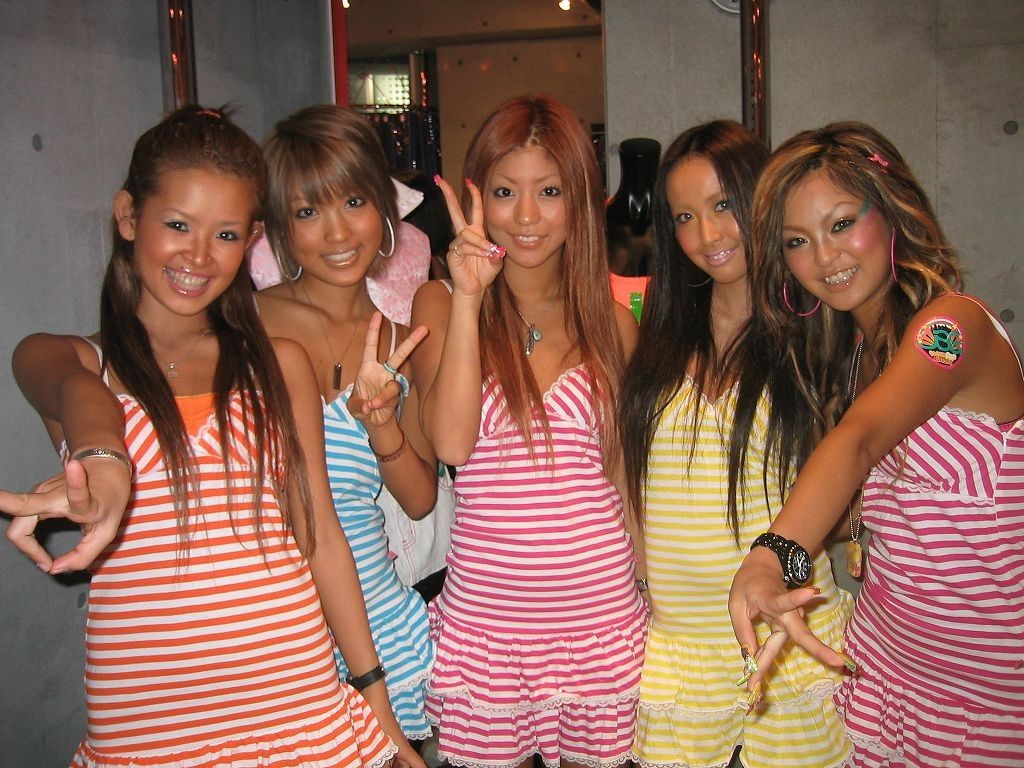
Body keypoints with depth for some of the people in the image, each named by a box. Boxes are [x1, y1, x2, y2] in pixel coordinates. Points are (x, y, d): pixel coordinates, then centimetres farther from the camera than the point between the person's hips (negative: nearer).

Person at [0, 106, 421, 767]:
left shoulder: (280, 364, 6)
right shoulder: (56, 359, 1)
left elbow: (319, 534, 6)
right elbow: (75, 391, -24)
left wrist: (375, 693, 4)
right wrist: (99, 459, -47)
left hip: (297, 697, 1)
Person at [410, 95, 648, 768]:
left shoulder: (610, 320, 5)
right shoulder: (440, 304, 0)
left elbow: (623, 473, 11)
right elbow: (451, 441, -16)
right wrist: (467, 299, -18)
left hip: (600, 605, 2)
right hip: (486, 605, -1)